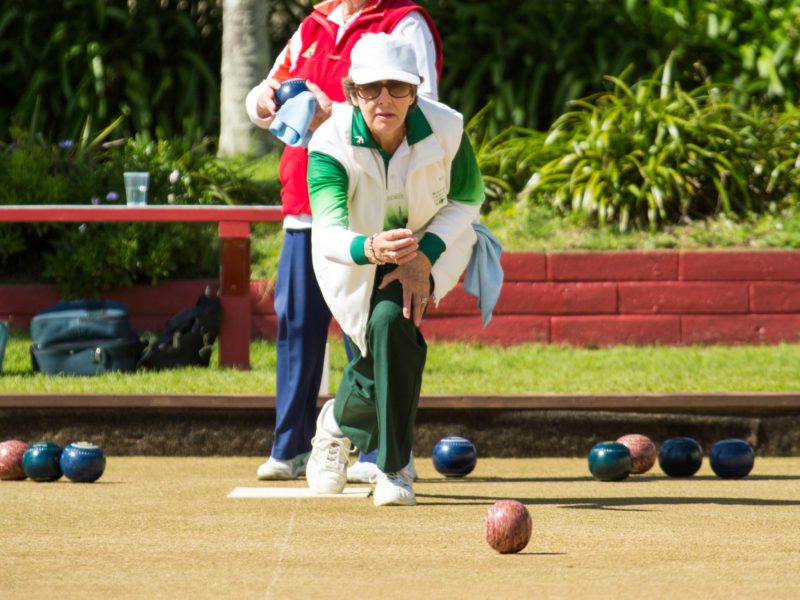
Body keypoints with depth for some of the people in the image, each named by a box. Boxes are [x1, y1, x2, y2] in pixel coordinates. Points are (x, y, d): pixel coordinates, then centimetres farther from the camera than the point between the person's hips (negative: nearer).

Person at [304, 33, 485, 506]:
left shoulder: (446, 129, -27)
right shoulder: (331, 144, -31)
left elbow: (467, 199, -10)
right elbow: (328, 233, -42)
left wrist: (424, 256, -23)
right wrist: (371, 249, -64)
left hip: (434, 242, 1)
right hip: (356, 253, -1)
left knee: (391, 319, -23)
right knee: (393, 338, -16)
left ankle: (341, 422, 3)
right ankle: (339, 423, 16)